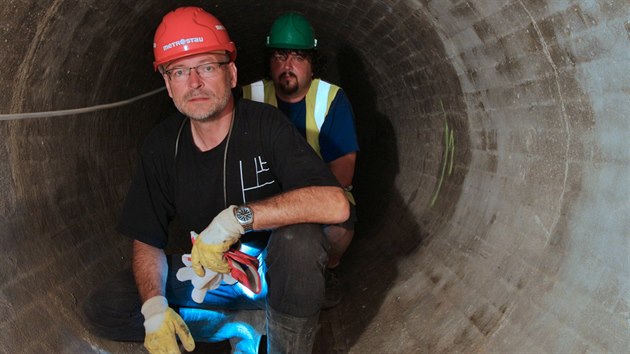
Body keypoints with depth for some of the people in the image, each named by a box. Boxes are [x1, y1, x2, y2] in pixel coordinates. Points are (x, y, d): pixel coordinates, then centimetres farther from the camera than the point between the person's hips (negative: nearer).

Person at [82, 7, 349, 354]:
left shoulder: (265, 125, -19)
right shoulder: (162, 144, -6)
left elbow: (335, 204, -33)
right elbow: (147, 240, -1)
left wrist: (237, 217, -38)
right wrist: (154, 306, -20)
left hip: (276, 271, -4)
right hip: (207, 272, 5)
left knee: (299, 238, -38)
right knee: (102, 310, -9)